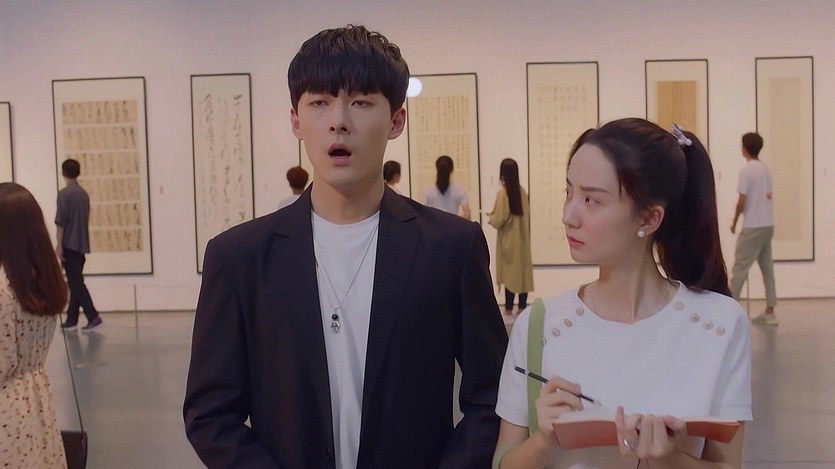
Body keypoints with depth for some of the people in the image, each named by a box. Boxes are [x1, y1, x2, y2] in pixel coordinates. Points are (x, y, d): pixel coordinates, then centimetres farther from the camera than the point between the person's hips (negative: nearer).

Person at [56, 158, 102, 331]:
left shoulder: (64, 193, -11)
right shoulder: (84, 193, 11)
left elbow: (60, 221, -15)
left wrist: (59, 245, -12)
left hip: (69, 244, -7)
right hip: (82, 244, 7)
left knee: (75, 283, -6)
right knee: (75, 282, 11)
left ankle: (93, 316, -15)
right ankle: (71, 320, 14)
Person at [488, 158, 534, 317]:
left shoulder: (503, 193, -15)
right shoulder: (522, 192, 2)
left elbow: (500, 220, -16)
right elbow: (526, 215, 9)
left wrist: (491, 217, 5)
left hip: (509, 240, -5)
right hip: (522, 238, 5)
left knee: (510, 273, 0)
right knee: (523, 270, 10)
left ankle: (509, 308, 4)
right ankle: (522, 306, 15)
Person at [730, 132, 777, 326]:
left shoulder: (746, 170, -13)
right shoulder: (766, 169, 11)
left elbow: (742, 201, -13)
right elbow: (768, 196, 13)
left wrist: (734, 221, -2)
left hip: (752, 227, -8)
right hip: (768, 225, 8)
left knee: (739, 267, -4)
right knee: (767, 268, 10)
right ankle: (770, 312, 12)